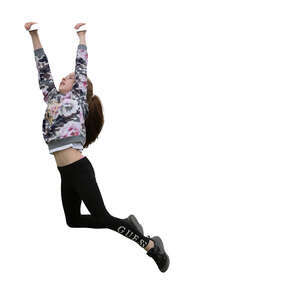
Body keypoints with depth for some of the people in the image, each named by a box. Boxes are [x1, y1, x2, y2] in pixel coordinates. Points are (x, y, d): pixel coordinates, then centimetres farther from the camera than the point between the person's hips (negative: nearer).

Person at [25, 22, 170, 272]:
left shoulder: (78, 99, 2)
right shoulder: (53, 99, 18)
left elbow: (81, 66, 2)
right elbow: (43, 69, 18)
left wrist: (82, 35, 9)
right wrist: (34, 35, 16)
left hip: (79, 169, -8)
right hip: (65, 173, 8)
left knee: (102, 217, -12)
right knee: (73, 221, 13)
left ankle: (152, 245, -7)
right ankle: (127, 224, 23)